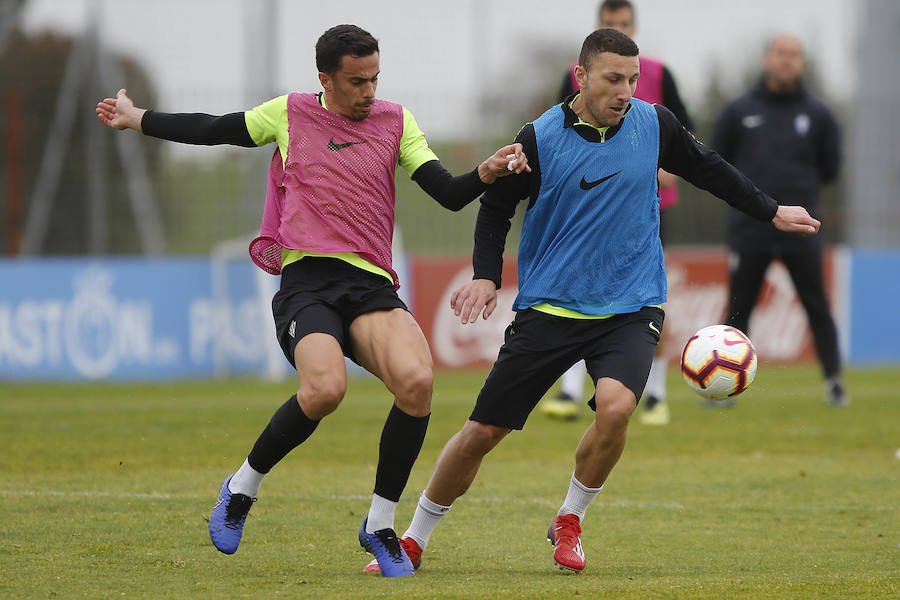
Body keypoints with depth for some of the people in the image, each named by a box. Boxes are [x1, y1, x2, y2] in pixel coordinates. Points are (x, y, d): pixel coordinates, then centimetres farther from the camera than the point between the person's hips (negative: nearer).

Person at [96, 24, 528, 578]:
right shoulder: (290, 114, 12)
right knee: (325, 388, -30)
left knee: (417, 381, -27)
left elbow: (448, 194, 8)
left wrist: (486, 175, -12)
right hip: (306, 280, -2)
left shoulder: (395, 121, 15)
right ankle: (244, 486, -2)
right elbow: (212, 130, 25)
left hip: (372, 284, 2)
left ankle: (380, 524, -8)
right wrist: (135, 119, 32)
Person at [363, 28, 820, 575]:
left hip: (630, 308, 1)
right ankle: (414, 540, 20)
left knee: (615, 406, -28)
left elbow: (707, 169, 18)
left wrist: (772, 212, 24)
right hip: (550, 308, -1)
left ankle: (569, 523, -2)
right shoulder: (541, 138, -7)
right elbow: (496, 207, 5)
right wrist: (486, 275, -8)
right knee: (482, 431, -2)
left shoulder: (654, 124, 0)